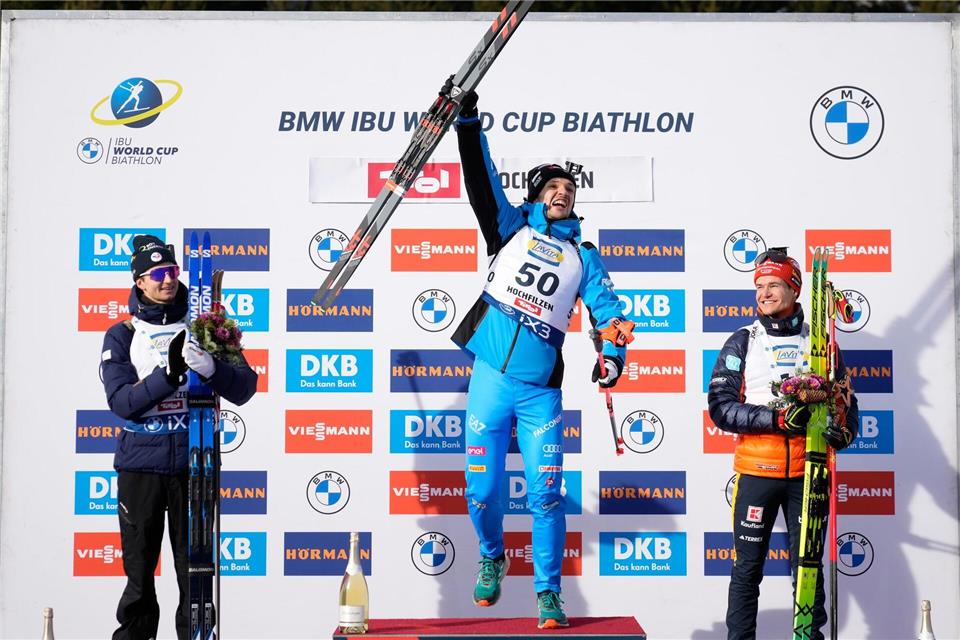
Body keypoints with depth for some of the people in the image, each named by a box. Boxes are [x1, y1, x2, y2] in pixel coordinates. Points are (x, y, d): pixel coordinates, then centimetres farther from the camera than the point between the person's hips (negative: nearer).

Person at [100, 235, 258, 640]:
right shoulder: (121, 336, 6)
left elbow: (244, 389, -2)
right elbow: (121, 401, -8)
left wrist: (211, 369, -23)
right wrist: (169, 374, -22)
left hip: (194, 464, 0)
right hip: (140, 464, 0)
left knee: (195, 571, 3)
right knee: (139, 571, 5)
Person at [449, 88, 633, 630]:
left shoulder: (584, 256, 14)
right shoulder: (513, 227, 12)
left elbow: (606, 306, 3)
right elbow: (483, 180, 1)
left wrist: (614, 351, -16)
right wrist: (469, 123, -9)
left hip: (540, 389, 1)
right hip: (491, 378, 0)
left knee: (546, 493, -4)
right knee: (483, 490, 1)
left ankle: (549, 593, 10)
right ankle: (492, 558, 31)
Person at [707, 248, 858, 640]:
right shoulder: (741, 343, 4)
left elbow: (843, 398, 13)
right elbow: (721, 406, -6)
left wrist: (842, 430, -10)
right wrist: (778, 419, -18)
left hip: (808, 470, 1)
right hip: (756, 470, -1)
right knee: (747, 569, 2)